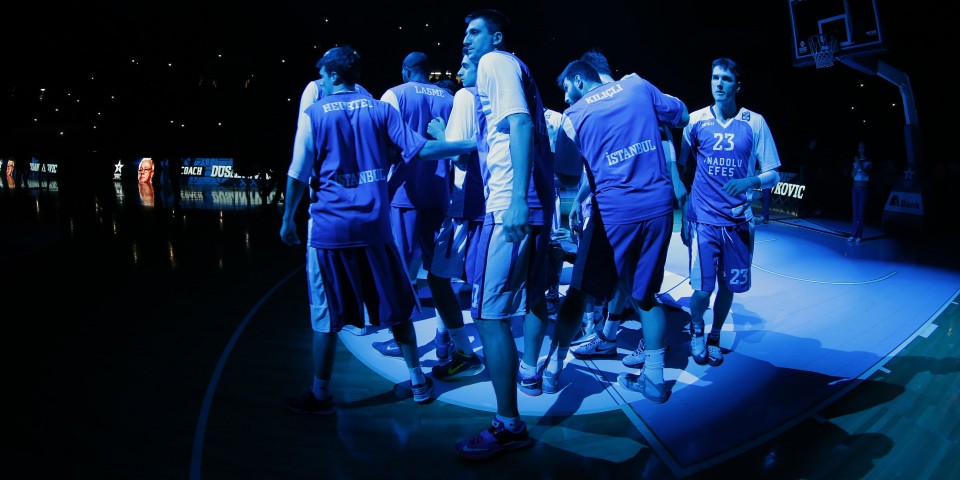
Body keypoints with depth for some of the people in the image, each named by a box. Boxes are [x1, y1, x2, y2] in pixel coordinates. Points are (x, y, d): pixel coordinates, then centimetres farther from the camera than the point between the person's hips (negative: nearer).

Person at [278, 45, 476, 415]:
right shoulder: (380, 109, 4)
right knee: (394, 307, 13)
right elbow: (419, 149, -3)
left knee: (326, 316, 5)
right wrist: (470, 144, 5)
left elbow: (298, 174, -4)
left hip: (328, 228, -2)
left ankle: (320, 394, 14)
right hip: (373, 226, 3)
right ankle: (418, 381, 21)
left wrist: (288, 219, 7)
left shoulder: (313, 114, -1)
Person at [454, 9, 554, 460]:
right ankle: (529, 371, 43)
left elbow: (520, 125, -19)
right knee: (531, 293, 24)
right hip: (537, 202, 11)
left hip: (510, 206, -11)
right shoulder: (514, 67, 23)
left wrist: (517, 199, -28)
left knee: (489, 313, -10)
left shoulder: (495, 63, -4)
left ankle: (509, 425, -5)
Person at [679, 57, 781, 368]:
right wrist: (684, 217, 3)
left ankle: (715, 336, 33)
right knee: (703, 288, -6)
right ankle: (696, 330, 25)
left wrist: (750, 182, -21)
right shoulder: (696, 120, 0)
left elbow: (773, 174, 1)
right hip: (704, 219, -1)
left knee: (728, 286, 7)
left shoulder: (755, 122, 0)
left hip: (738, 220, 1)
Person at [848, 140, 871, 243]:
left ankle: (859, 235, -6)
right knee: (855, 211, 3)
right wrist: (856, 166, -6)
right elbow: (853, 175, 7)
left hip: (864, 187, -4)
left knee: (861, 211, -7)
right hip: (856, 187, 4)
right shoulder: (855, 160, 12)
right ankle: (854, 234, 3)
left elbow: (865, 173, -14)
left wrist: (859, 163, -16)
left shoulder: (868, 161, -1)